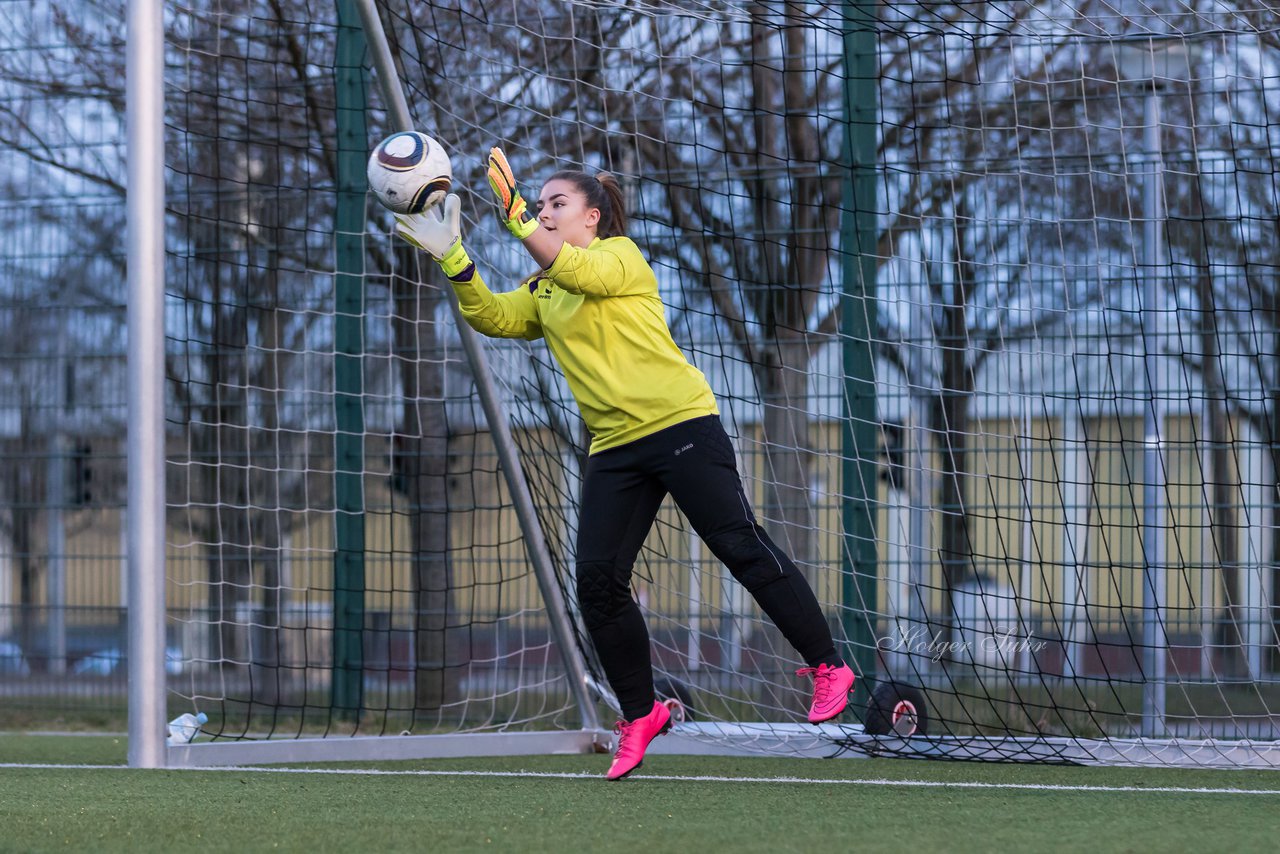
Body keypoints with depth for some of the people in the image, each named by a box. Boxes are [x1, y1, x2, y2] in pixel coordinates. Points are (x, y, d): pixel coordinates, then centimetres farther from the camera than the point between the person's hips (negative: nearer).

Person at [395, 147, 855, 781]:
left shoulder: (622, 256, -1)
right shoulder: (542, 294, 18)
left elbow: (579, 271, -23)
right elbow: (490, 316, 1)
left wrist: (517, 216, -34)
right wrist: (452, 258, -13)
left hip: (681, 425, -7)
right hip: (614, 450, 7)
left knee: (742, 548, -10)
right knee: (597, 582, -3)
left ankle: (827, 667, -1)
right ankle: (640, 716, 9)